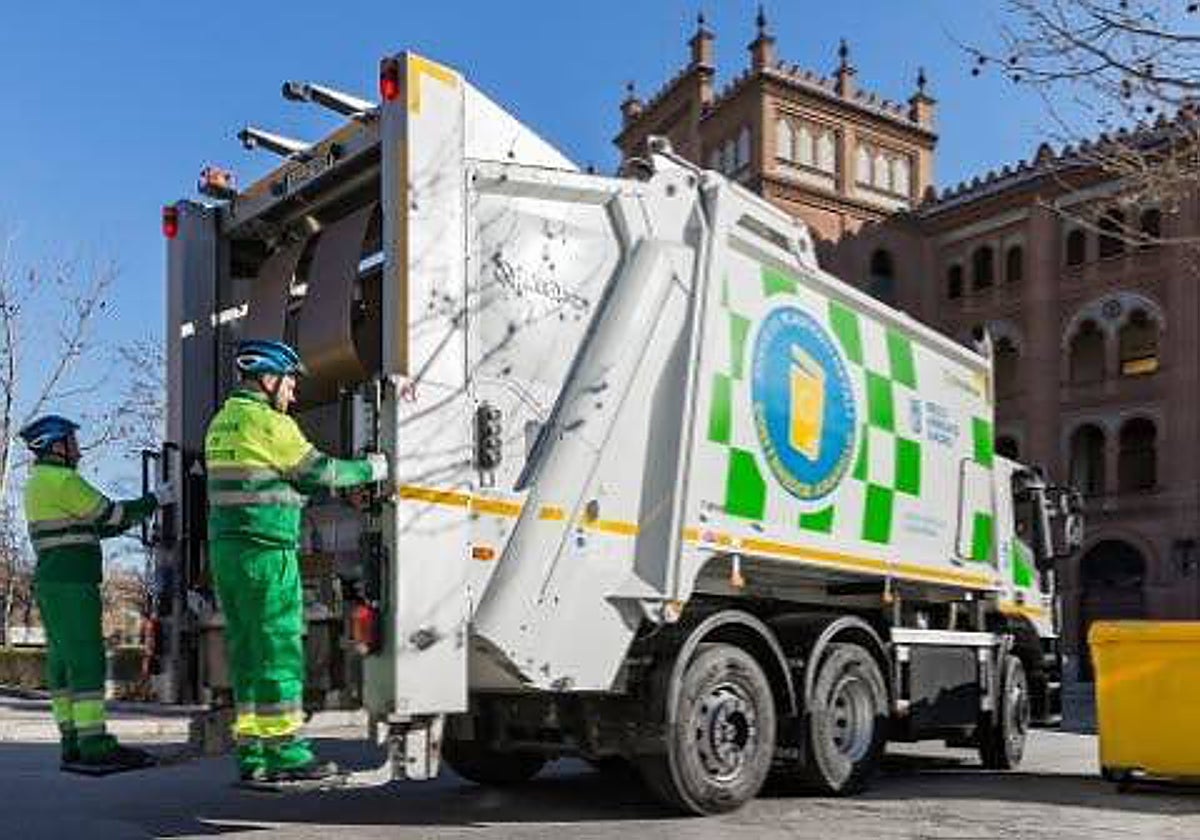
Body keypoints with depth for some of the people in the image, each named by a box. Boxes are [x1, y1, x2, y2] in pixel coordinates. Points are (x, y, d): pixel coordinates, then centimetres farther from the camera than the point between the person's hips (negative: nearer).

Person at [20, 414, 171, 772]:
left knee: (63, 663, 6)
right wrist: (154, 500, 3)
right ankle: (94, 746, -16)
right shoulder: (61, 480, -10)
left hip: (53, 584, 10)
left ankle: (73, 745, 7)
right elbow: (109, 514, -9)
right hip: (69, 584, -10)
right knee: (86, 661, -13)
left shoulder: (39, 482, 21)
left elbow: (90, 528, 23)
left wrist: (136, 516, 21)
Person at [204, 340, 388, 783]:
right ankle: (285, 752, -1)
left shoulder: (221, 422, 17)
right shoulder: (270, 423, -10)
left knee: (245, 648, 10)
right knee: (279, 646, -4)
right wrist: (369, 469, 8)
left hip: (225, 547, 9)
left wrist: (323, 487, 19)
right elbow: (317, 471, -6)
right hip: (265, 550, -9)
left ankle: (252, 751, 14)